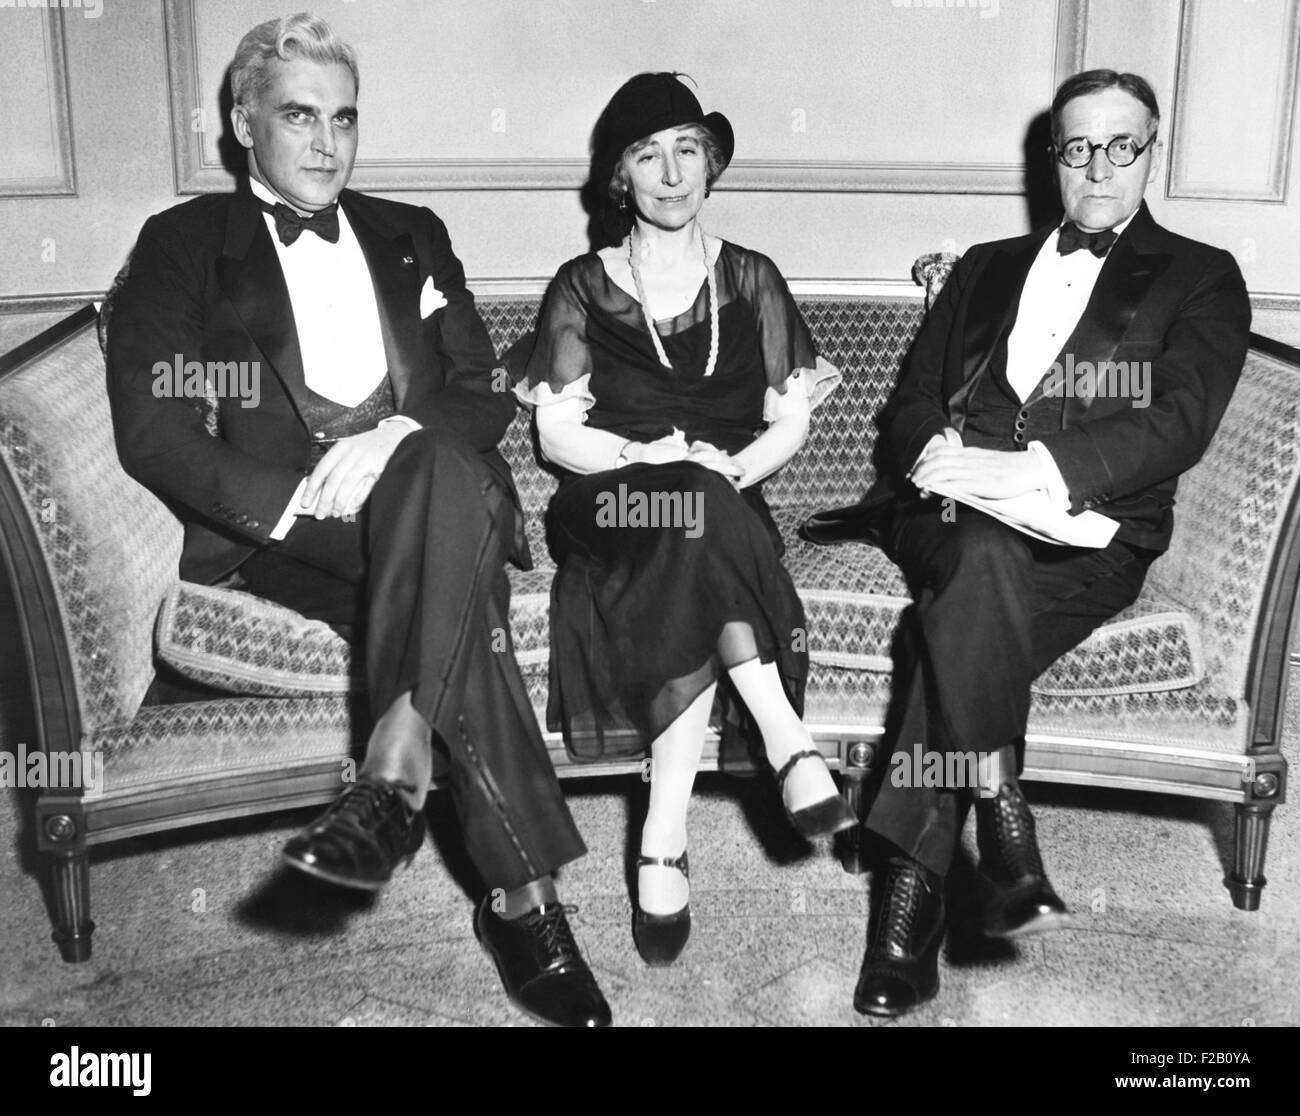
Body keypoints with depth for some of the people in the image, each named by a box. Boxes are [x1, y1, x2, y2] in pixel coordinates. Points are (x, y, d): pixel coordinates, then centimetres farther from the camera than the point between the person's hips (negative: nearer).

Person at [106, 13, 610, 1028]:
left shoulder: (412, 236, 24)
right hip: (278, 524, -2)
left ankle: (396, 774, -42)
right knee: (457, 586, -34)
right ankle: (524, 895, -36)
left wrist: (401, 439, -11)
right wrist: (297, 494, -16)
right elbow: (150, 429, 0)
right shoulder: (184, 242, 14)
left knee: (437, 468, -36)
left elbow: (485, 393, 13)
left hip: (435, 484, 3)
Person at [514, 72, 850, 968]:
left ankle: (665, 845, -38)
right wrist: (658, 459, -15)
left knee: (691, 593, -36)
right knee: (691, 515, -38)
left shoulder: (751, 280, 17)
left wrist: (729, 470, -13)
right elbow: (558, 433, 3)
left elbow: (789, 423, 9)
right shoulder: (583, 287, 13)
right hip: (616, 515, -1)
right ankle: (787, 742, -40)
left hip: (723, 507, 1)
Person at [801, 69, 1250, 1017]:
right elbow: (912, 403, 19)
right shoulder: (985, 268, 27)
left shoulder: (1200, 279, 15)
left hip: (1092, 530, -2)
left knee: (986, 566, -36)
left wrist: (1035, 468, -19)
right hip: (952, 512, 3)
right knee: (981, 567, -35)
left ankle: (914, 882, -34)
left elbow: (1178, 424, -3)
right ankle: (1003, 831, -32)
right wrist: (939, 455, -7)